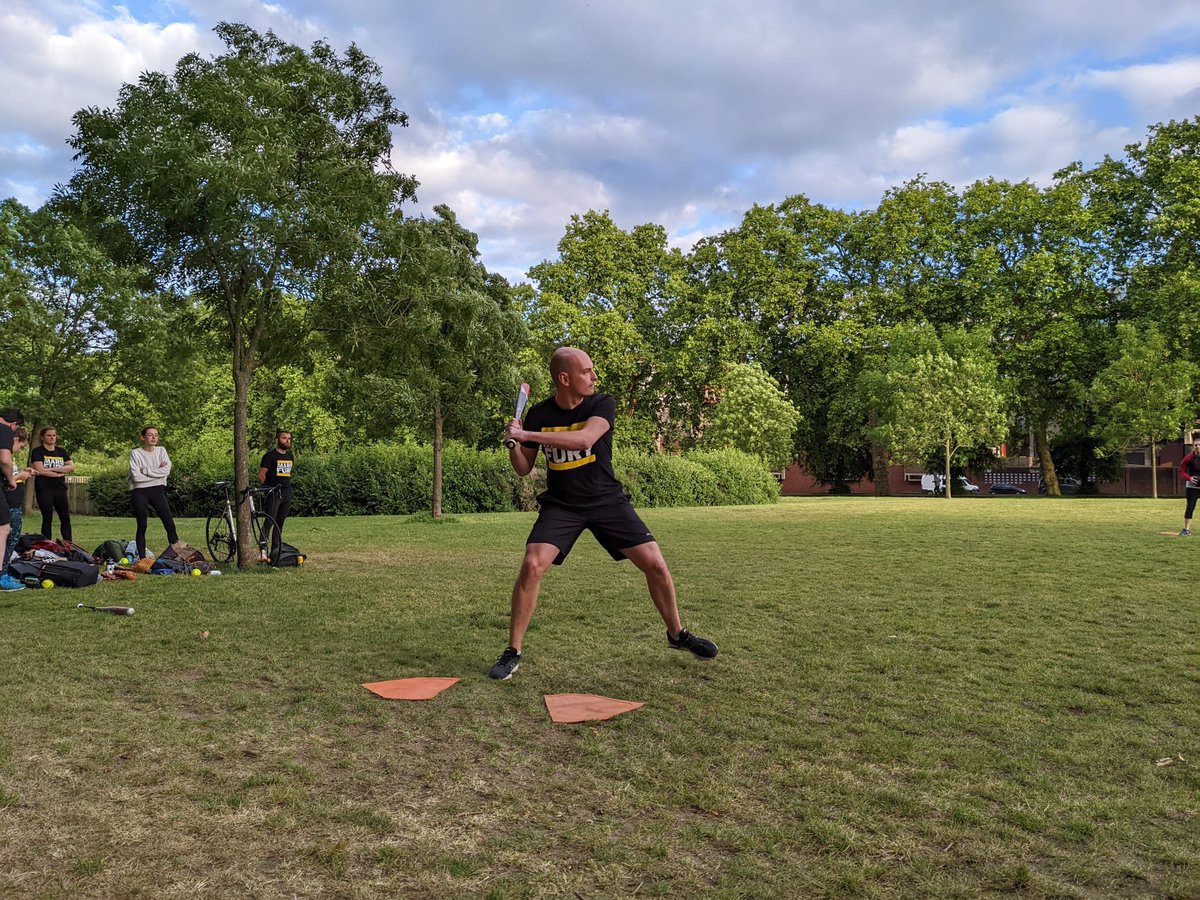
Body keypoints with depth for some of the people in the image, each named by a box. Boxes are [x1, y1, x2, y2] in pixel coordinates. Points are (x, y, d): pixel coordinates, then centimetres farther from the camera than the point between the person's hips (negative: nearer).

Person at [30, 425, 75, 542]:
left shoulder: (62, 452, 13)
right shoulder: (37, 452, 0)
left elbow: (72, 467, 0)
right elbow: (40, 470, -13)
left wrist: (52, 469, -11)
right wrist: (60, 473, -7)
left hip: (60, 489, 4)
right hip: (44, 490, -4)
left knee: (66, 518, 1)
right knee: (47, 519, -2)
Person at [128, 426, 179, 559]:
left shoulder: (161, 450, 5)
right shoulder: (135, 453, -3)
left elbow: (166, 470, -10)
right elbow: (136, 477, -14)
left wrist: (145, 470, -13)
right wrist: (157, 472, -10)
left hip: (158, 490, 2)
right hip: (140, 492, -2)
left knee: (170, 524, -4)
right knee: (142, 528, 3)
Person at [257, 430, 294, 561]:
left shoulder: (290, 456, 16)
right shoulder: (270, 455, -5)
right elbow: (261, 474, -5)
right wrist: (268, 488, -3)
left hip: (287, 493, 6)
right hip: (273, 493, -6)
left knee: (280, 523, 9)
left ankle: (276, 549, 14)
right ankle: (262, 549, -9)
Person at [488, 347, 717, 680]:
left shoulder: (602, 404, -10)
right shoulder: (538, 415, -4)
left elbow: (583, 439, -30)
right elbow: (524, 469, 4)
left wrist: (528, 435, -32)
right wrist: (513, 443, -17)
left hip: (607, 499, 0)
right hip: (561, 505, 0)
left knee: (656, 564, -5)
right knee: (532, 565, -21)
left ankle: (676, 633, 20)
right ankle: (513, 652, -5)